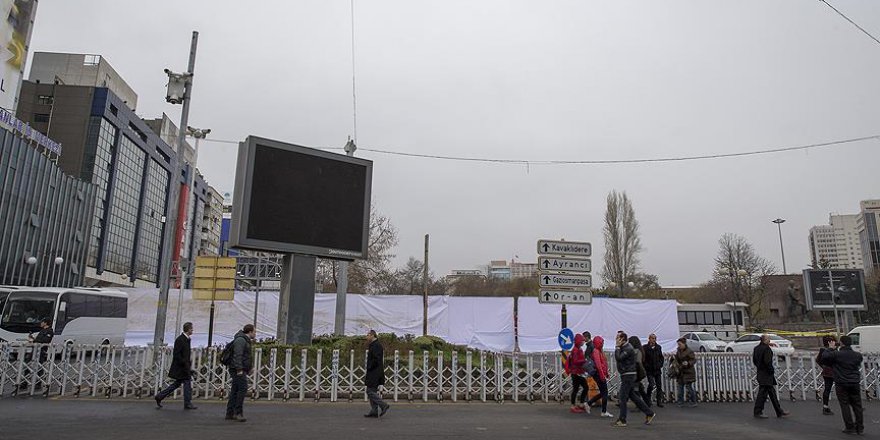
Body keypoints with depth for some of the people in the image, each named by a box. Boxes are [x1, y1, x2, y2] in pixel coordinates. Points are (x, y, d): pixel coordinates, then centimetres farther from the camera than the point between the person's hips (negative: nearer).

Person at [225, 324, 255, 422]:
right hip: (238, 370, -11)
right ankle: (238, 413, -15)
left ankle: (230, 413, 13)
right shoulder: (240, 340, -12)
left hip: (240, 370, 11)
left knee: (235, 391, 10)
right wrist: (239, 369, -25)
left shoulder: (245, 340, 22)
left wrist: (248, 370, 28)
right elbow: (237, 355, -21)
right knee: (243, 389, -15)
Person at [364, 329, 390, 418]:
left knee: (370, 391, -9)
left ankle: (384, 405, -7)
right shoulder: (374, 345, 17)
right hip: (374, 373, 10)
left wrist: (369, 367, -15)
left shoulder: (376, 345, -16)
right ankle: (374, 411, 15)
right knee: (372, 391, 12)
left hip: (374, 373, -10)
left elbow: (376, 359, -24)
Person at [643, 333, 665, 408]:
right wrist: (646, 366, -11)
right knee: (651, 384, -12)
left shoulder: (658, 347, 8)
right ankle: (648, 398, 12)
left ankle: (659, 401, 12)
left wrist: (660, 364, 6)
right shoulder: (645, 347, -6)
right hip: (649, 370, -4)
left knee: (659, 386, 4)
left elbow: (661, 357, 18)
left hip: (657, 370, 4)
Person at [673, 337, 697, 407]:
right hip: (681, 372, 7)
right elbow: (676, 359, 14)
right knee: (680, 386, 10)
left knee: (689, 386, -5)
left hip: (688, 372, -7)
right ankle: (680, 401, 17)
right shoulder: (678, 351, 8)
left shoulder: (689, 351, -13)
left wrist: (688, 363, -28)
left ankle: (693, 402, 7)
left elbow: (694, 360, -13)